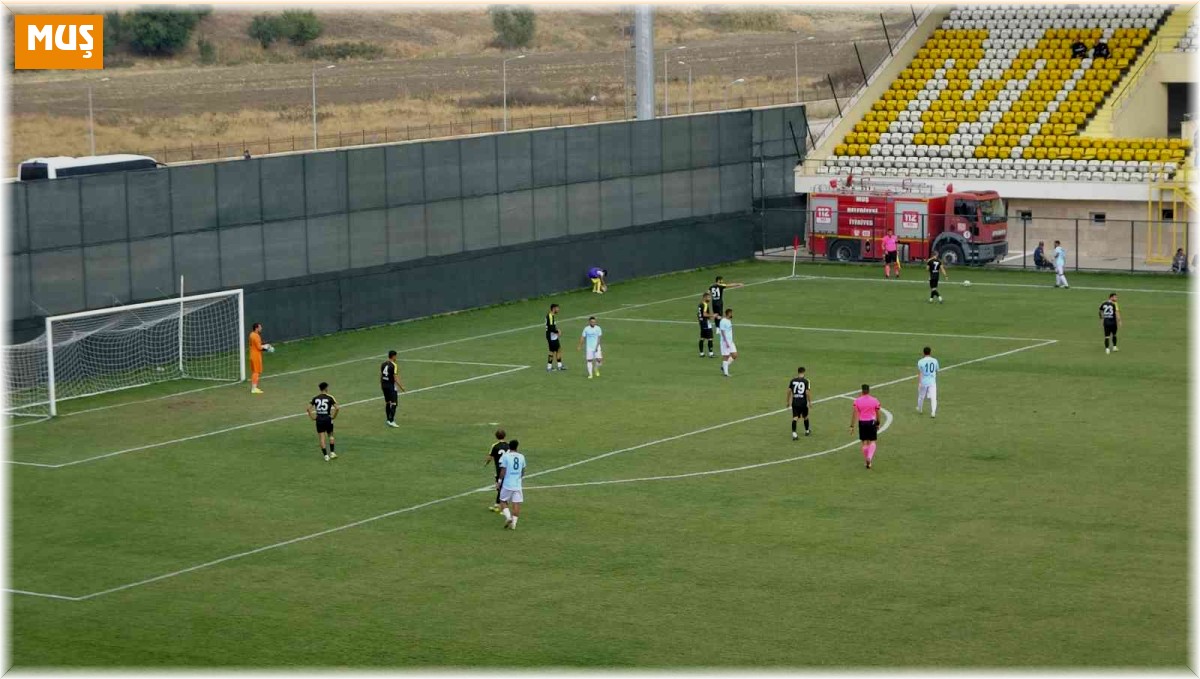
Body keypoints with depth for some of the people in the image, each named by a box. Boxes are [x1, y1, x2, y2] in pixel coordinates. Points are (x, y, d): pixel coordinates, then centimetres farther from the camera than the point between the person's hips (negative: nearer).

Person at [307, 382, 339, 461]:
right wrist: (334, 416, -3)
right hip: (328, 418, -1)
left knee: (321, 438, 4)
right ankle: (332, 453, 14)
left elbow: (309, 408, -4)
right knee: (330, 435, 19)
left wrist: (312, 417, 3)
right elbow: (336, 408, -16)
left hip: (319, 419, 1)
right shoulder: (330, 398, -6)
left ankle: (325, 455, 0)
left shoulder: (315, 398, 2)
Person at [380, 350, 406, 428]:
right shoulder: (394, 366, -16)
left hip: (384, 385, 8)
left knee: (387, 402, 18)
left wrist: (381, 384, 26)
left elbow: (381, 375, 13)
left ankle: (388, 419, 27)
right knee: (394, 403, -5)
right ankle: (391, 421, -12)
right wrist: (401, 386, -12)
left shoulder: (383, 364, 5)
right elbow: (395, 378, -18)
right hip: (391, 386, -8)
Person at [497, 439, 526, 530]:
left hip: (507, 484, -3)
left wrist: (499, 481, 1)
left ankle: (508, 517, -8)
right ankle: (514, 522, 0)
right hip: (517, 485, 3)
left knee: (503, 501, 11)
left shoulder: (505, 456, -6)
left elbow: (503, 471, -9)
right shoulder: (521, 457, 5)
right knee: (516, 503, 4)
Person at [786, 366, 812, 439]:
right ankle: (807, 431, 38)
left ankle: (794, 433, -19)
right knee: (805, 416, 20)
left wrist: (788, 401, 13)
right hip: (803, 402, -1)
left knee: (795, 417, -4)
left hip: (795, 402, 1)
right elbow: (807, 392, -13)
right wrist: (809, 402, -1)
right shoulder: (806, 381, -7)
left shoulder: (793, 380, 2)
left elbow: (789, 391, 2)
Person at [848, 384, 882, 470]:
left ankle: (867, 461, 16)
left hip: (862, 423, 1)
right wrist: (878, 423, 18)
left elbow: (854, 413, -6)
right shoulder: (875, 400, -3)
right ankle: (869, 457, -18)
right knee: (872, 442, 6)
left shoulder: (857, 401, -4)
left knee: (864, 443, 11)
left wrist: (852, 426, -3)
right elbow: (878, 413, 4)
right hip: (872, 422, -1)